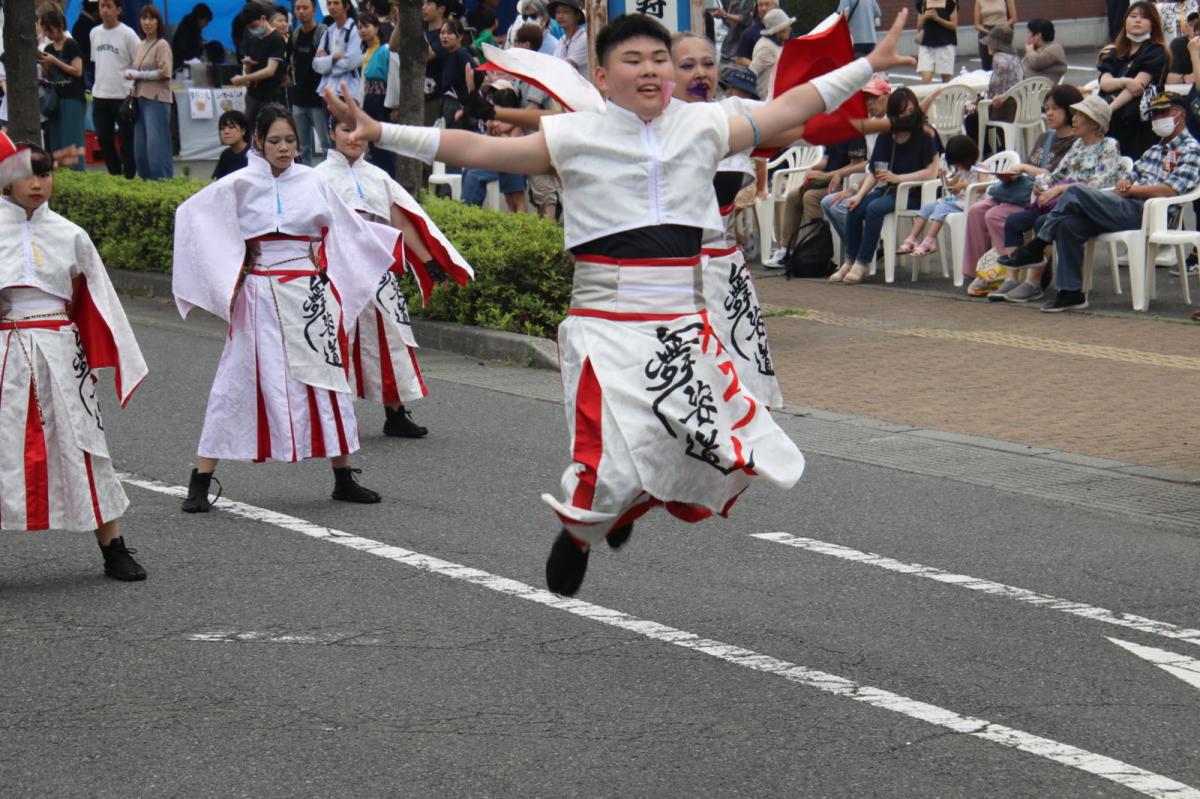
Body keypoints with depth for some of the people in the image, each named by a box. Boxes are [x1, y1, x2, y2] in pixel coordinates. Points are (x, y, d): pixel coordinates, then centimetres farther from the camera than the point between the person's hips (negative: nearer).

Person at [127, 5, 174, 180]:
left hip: (157, 100, -8)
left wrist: (138, 75, -8)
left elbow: (164, 73, -13)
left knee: (156, 146, -9)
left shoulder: (162, 45, -5)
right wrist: (130, 74, 1)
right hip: (141, 99, 8)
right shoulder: (140, 46, 16)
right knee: (140, 148, 7)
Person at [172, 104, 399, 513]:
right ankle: (200, 483, -2)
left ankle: (343, 478, 20)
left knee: (326, 378, 9)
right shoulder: (238, 185, -3)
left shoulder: (311, 182, 9)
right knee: (239, 383, -5)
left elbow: (343, 227, 21)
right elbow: (192, 216, -8)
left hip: (311, 295, 4)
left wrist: (392, 245, 25)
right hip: (261, 297, -4)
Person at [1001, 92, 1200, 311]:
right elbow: (1130, 176, 27)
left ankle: (1035, 248, -10)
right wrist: (1124, 184, 2)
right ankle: (1071, 292, -15)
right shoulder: (1156, 149, 31)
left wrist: (1130, 190, -6)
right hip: (1127, 208, 8)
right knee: (1067, 225, -16)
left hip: (1146, 213, -8)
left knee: (1076, 192, -21)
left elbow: (1170, 191, -12)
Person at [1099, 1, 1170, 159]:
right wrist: (1125, 82, -17)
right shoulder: (1115, 53, 20)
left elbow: (1138, 87, -8)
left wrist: (1110, 108, -18)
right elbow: (1104, 82, 4)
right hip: (1114, 123, 5)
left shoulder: (1156, 52, 3)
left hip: (1140, 124, -5)